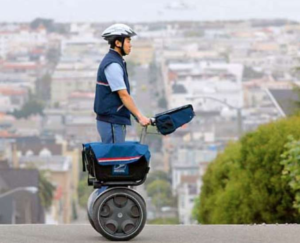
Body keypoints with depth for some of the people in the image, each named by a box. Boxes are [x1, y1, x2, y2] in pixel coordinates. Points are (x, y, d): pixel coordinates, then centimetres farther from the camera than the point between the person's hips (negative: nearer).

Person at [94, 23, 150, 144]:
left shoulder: (115, 62, 15)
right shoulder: (113, 65, -16)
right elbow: (123, 95, -19)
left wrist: (138, 116, 15)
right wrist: (140, 117, -17)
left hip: (115, 121, 10)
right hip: (112, 123, -10)